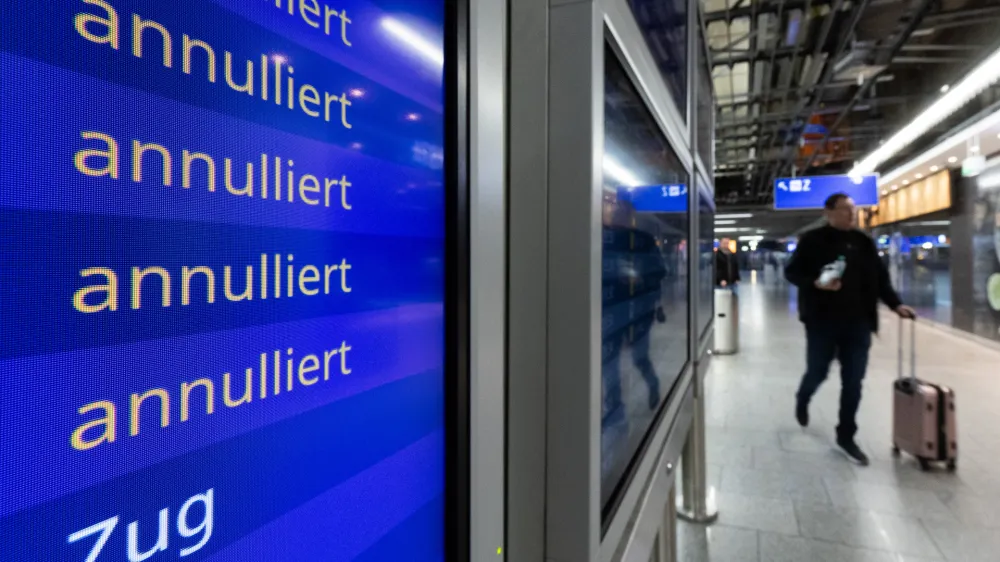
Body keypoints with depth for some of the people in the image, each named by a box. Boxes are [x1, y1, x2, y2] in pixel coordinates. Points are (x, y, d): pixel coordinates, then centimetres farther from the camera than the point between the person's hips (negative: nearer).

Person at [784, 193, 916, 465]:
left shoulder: (864, 242, 9)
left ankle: (846, 436, 19)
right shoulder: (813, 241, -4)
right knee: (818, 372, 8)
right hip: (822, 321, -4)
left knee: (853, 381, 5)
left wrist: (896, 304, 3)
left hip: (858, 323, 4)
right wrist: (816, 283, -20)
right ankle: (802, 400, 43)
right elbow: (791, 272, -4)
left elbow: (880, 278, 13)